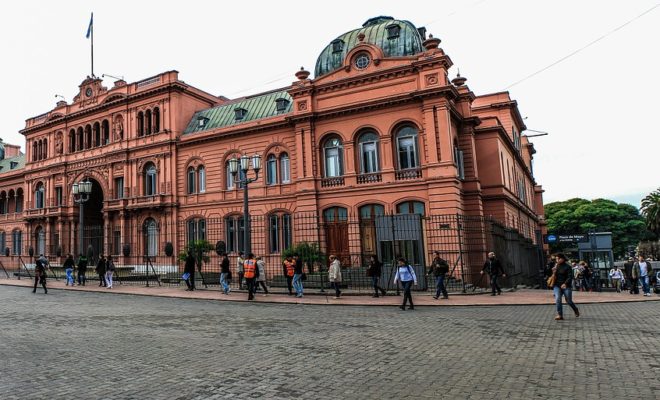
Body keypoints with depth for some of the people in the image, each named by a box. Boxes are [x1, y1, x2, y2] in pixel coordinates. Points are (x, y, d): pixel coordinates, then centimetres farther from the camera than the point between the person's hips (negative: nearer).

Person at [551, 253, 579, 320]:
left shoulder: (567, 267, -3)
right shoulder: (555, 266, 12)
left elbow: (570, 277, -11)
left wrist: (565, 283, -25)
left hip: (566, 286, -3)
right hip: (557, 286, 3)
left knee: (569, 301, 4)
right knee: (557, 299, -16)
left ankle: (575, 310, 36)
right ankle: (560, 315, -10)